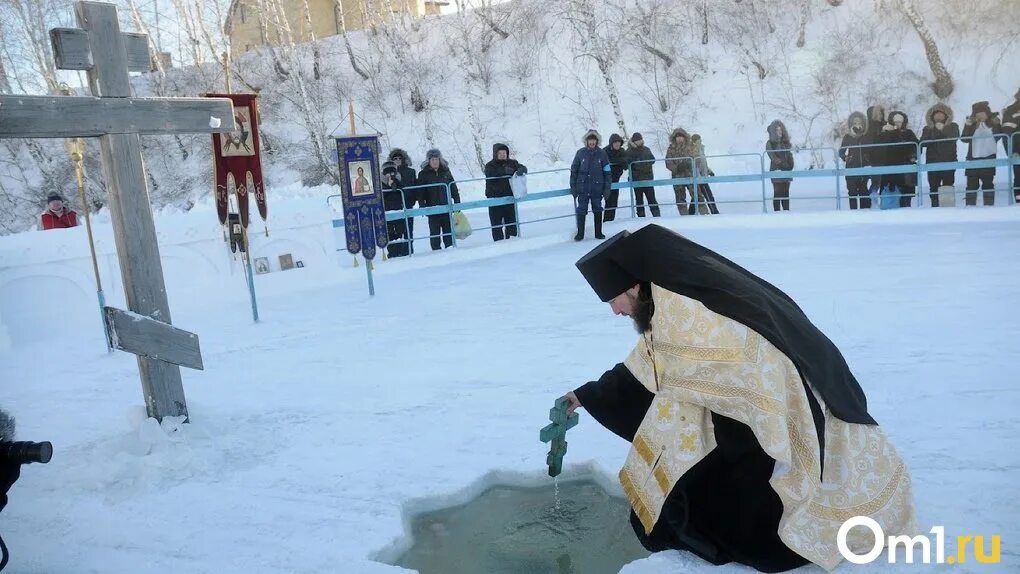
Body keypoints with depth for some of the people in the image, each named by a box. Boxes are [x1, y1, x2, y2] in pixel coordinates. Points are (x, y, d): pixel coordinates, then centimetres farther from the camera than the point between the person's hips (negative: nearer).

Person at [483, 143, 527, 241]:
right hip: (495, 199, -3)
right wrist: (504, 171, -34)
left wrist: (520, 170, -20)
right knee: (496, 224, 0)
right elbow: (491, 174, -21)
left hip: (509, 198, 3)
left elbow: (524, 168, 5)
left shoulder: (512, 163, 9)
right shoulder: (490, 166, -2)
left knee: (511, 222, 7)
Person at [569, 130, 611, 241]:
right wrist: (573, 186, 0)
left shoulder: (602, 153, 1)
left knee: (597, 211, 8)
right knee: (581, 211, 1)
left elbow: (607, 172, 4)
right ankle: (580, 233, 11)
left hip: (597, 189, 0)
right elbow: (574, 170, 4)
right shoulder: (581, 153, 0)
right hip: (582, 188, 0)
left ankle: (598, 232, 18)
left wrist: (607, 188, -1)